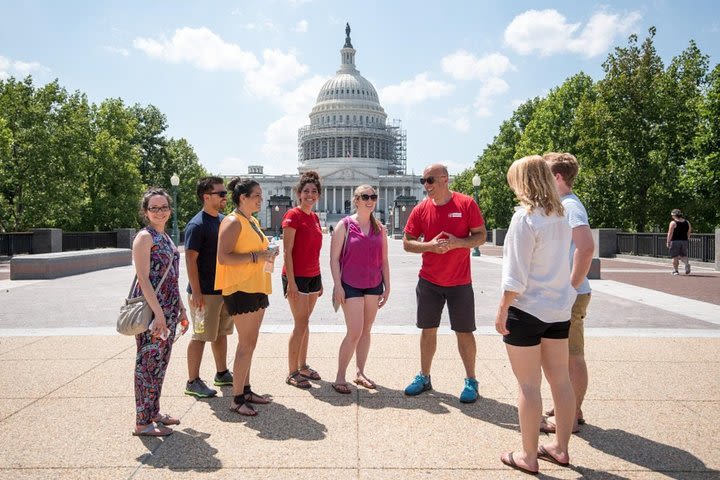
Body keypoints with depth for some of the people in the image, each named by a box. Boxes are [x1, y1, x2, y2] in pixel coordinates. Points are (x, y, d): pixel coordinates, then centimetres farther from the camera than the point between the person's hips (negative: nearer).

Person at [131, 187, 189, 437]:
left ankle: (154, 412, 27)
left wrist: (181, 310, 19)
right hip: (151, 309, -8)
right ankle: (143, 422, 10)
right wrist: (159, 313, -22)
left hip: (168, 309, 8)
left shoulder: (165, 238, 15)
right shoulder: (145, 237, -10)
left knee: (160, 362, 15)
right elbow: (143, 278, -17)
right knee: (148, 363, -1)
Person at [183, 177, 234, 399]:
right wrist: (196, 292, -21)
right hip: (205, 292, -8)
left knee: (221, 333, 17)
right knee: (200, 336, 1)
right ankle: (193, 382, 12)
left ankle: (222, 373, 30)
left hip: (224, 288, 8)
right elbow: (190, 259, -18)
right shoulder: (197, 225, -15)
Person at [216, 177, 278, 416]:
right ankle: (237, 399, 3)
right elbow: (223, 257, -20)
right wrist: (256, 256, -23)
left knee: (250, 342, 14)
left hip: (256, 287, 9)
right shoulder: (233, 222, -12)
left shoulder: (253, 222, 17)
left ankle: (246, 390, 25)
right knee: (246, 343, -6)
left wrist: (266, 254, 7)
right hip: (240, 288, -9)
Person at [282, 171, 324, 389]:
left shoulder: (314, 217, 12)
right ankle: (292, 373, 6)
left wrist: (319, 280, 17)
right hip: (297, 277, -7)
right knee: (301, 324, -5)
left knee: (305, 323, 14)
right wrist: (291, 282, -20)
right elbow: (287, 251, -15)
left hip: (313, 277, 7)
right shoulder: (293, 215, -11)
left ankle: (303, 366, 24)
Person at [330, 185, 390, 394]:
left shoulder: (379, 228, 9)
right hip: (351, 285, -5)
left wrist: (387, 287, 8)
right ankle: (340, 377, 7)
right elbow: (334, 258, -6)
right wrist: (338, 285, -11)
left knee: (366, 331, 10)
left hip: (374, 285, 5)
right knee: (354, 333, -8)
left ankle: (360, 373, 24)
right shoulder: (344, 225, -3)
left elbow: (384, 261, 12)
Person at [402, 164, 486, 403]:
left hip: (460, 282, -2)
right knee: (428, 329, 10)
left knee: (464, 331, 5)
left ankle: (471, 381, 20)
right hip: (429, 282, 3)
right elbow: (407, 243, 3)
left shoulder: (466, 204, -7)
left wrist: (458, 243, -20)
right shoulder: (421, 209, 0)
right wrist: (429, 245, -15)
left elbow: (481, 236, -2)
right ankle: (424, 377, 25)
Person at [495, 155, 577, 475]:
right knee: (560, 380, 15)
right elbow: (561, 257, 8)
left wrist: (502, 310, -11)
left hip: (526, 309, -7)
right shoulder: (561, 217, 6)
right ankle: (560, 448, 29)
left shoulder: (525, 217, -16)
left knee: (528, 385, 3)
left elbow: (515, 275, -18)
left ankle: (529, 456, 15)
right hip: (559, 308, 8)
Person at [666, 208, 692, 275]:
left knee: (675, 257, 3)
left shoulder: (673, 223, -9)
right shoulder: (687, 222, 8)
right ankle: (687, 262, -14)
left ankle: (675, 271, 6)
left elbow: (670, 234, -12)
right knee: (683, 255, 16)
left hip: (675, 241, -5)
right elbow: (689, 233, 11)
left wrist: (668, 242, -7)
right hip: (684, 241, 5)